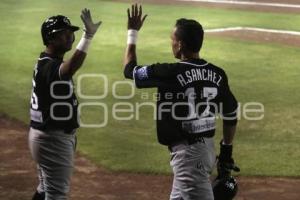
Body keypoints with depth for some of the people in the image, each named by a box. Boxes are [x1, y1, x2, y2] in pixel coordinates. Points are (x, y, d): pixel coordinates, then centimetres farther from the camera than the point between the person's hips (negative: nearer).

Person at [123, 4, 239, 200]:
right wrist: (227, 150, 22)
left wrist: (132, 33, 10)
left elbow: (130, 70, -1)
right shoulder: (217, 74, 3)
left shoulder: (171, 73, -17)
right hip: (207, 148, 8)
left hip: (187, 152, -8)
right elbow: (231, 115, 11)